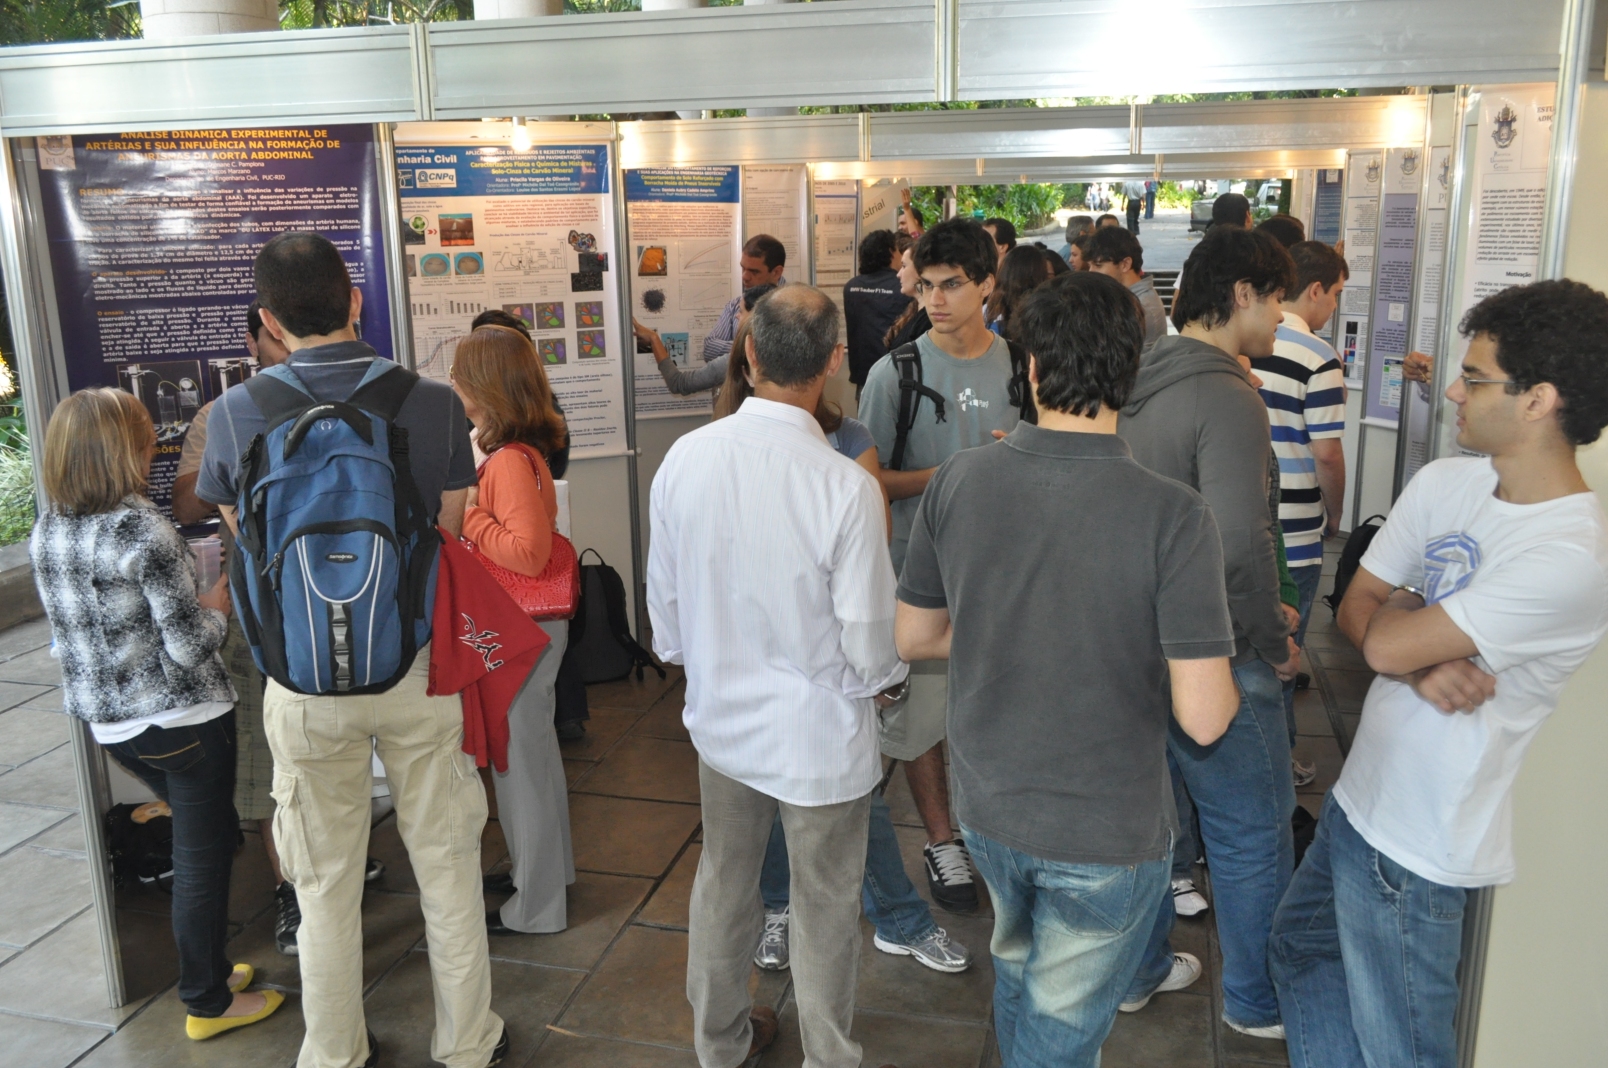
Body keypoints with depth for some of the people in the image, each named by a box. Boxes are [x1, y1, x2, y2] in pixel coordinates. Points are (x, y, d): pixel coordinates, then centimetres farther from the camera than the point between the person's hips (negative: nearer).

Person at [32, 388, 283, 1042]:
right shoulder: (143, 531, -21)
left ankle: (208, 968, 36)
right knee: (202, 856, 7)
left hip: (110, 723, 8)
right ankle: (208, 1003, 21)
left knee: (198, 837, 24)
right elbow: (192, 644, -21)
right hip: (183, 717, -7)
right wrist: (218, 605, -1)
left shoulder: (47, 531, 3)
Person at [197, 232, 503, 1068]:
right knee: (446, 866, 15)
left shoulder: (234, 414, -9)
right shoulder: (435, 405, -11)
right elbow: (450, 545, -5)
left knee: (327, 881, 17)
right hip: (417, 665, 0)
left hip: (306, 677, 1)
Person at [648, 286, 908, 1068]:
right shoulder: (847, 486, -27)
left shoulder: (684, 459, -14)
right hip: (819, 733, -4)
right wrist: (888, 681, 5)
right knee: (824, 912, 17)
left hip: (721, 716, 5)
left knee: (722, 883, 25)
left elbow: (664, 595, -1)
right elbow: (870, 640, -18)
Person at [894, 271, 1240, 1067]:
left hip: (988, 811, 5)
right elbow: (1203, 718, -22)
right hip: (1107, 836, -4)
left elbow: (913, 638, -1)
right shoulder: (1172, 516, -23)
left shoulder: (957, 481, -12)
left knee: (1017, 974, 32)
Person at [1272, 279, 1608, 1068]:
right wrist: (1422, 667, -18)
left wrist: (1402, 609, -3)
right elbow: (1355, 609, 2)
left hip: (1416, 848, -8)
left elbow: (1386, 644, -26)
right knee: (1301, 944, 26)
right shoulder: (1444, 483, -2)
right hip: (1361, 796, 8)